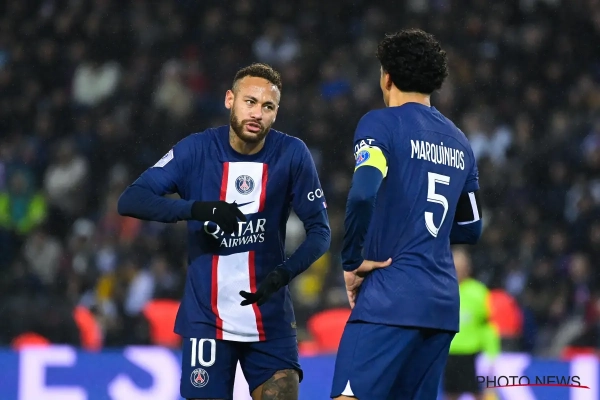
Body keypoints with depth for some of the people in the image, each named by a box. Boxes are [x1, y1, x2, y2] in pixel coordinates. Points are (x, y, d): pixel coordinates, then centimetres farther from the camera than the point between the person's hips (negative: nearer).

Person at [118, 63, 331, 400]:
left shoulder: (292, 154, -6)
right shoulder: (197, 150, -6)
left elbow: (320, 230, -4)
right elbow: (130, 201, -13)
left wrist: (284, 273, -23)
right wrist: (197, 209, -29)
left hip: (271, 321, 0)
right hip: (207, 319, 0)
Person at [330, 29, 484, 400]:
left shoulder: (381, 124, -4)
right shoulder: (459, 142, 17)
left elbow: (363, 194, -19)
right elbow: (471, 229, 22)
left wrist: (352, 263, -9)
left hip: (391, 299, -7)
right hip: (443, 301, 7)